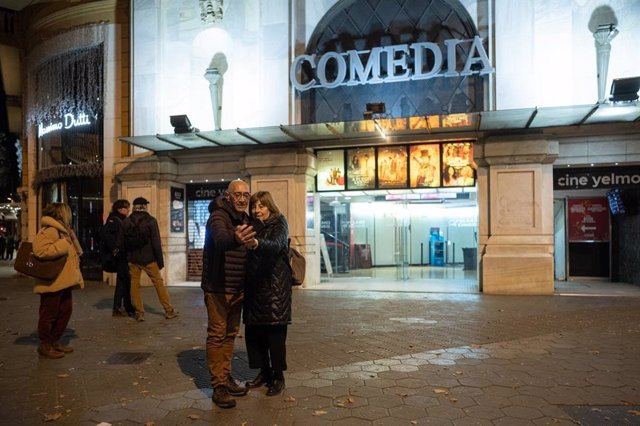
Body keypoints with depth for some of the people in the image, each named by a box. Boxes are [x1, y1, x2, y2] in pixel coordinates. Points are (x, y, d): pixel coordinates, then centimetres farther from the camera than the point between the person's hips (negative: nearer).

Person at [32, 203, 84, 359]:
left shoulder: (63, 231, 16)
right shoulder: (49, 230, -15)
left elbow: (72, 254, 23)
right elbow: (41, 250, -30)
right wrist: (63, 245, -23)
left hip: (63, 282, 10)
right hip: (52, 282, -10)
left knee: (65, 311, 15)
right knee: (49, 314, 1)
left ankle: (55, 341, 26)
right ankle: (45, 345, 12)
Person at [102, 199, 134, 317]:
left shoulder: (122, 220, 17)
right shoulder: (113, 219, -9)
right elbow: (106, 233, -25)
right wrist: (114, 249, -23)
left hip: (123, 256, 9)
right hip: (119, 256, -9)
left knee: (122, 281, 12)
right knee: (126, 281, -5)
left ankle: (117, 309, 19)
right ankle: (129, 309, 2)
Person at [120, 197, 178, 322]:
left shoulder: (125, 222, 2)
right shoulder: (151, 221, -8)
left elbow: (120, 242, 5)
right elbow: (156, 243, -11)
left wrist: (125, 257, 16)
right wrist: (160, 261, -5)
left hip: (132, 259, 3)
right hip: (148, 259, -2)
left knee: (134, 285, 10)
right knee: (159, 282, 6)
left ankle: (139, 313, 12)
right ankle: (169, 310, 10)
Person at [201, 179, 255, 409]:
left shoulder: (244, 219, 10)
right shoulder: (218, 216, -16)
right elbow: (220, 239, -39)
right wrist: (236, 239, -58)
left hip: (237, 287, 8)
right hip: (218, 287, -8)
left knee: (230, 334, 16)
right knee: (217, 335, 0)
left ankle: (226, 376, 29)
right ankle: (218, 385, 9)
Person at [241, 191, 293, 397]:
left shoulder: (279, 224, -5)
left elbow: (276, 245, -29)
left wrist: (256, 243, -47)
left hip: (275, 286, -6)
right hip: (254, 287, 6)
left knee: (275, 332, -1)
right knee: (253, 331, 9)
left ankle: (278, 376, 14)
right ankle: (264, 372, 26)